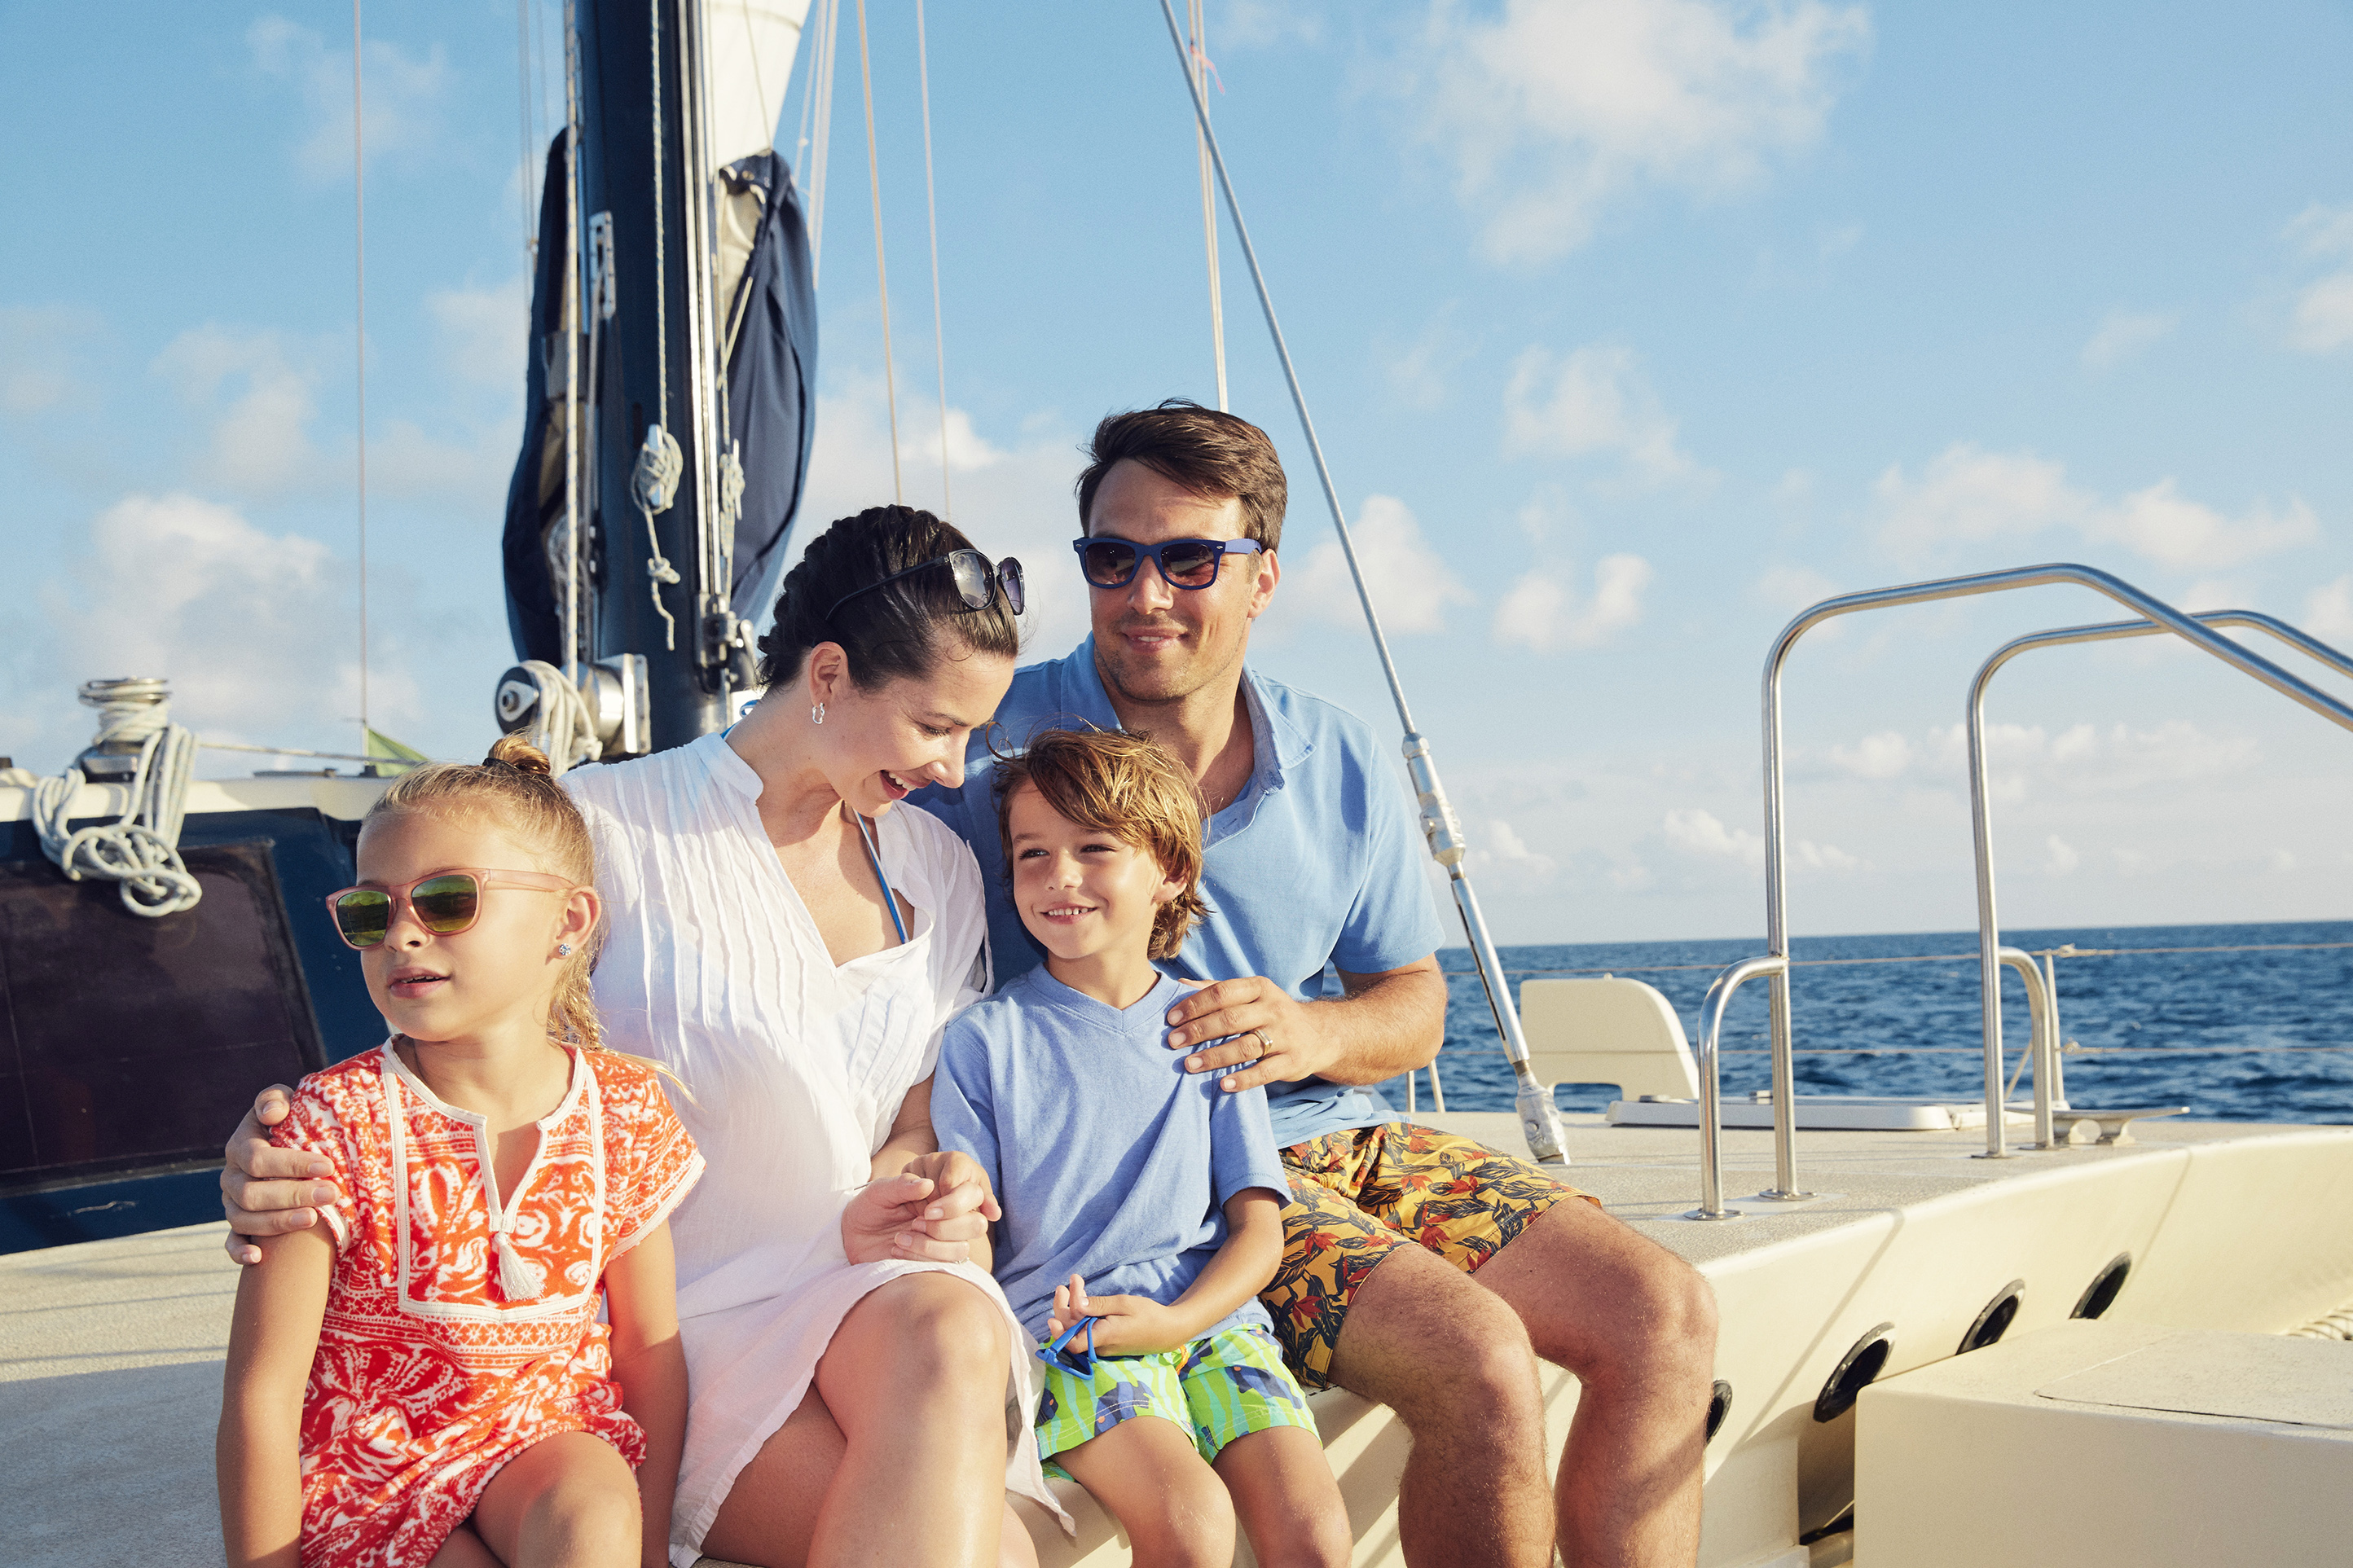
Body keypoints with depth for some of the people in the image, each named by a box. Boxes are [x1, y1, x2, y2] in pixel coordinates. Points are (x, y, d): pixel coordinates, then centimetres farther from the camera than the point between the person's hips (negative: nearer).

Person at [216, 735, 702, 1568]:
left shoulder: (622, 1113, -5)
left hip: (555, 1435, 2)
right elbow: (262, 1395, -12)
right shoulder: (333, 1123, -14)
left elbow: (649, 1349, 3)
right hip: (372, 1471, -1)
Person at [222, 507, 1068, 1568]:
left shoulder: (938, 872, 14)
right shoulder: (609, 827, -2)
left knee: (951, 1331, -35)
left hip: (869, 1293, 5)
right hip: (681, 1316, -4)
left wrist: (887, 1203, -8)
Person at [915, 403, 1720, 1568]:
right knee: (1479, 1363, -25)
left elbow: (1415, 1008, 12)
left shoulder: (1342, 766, 5)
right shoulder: (998, 739, -8)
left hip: (1348, 1136, 6)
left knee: (1666, 1317, -6)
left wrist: (1317, 1033, -11)